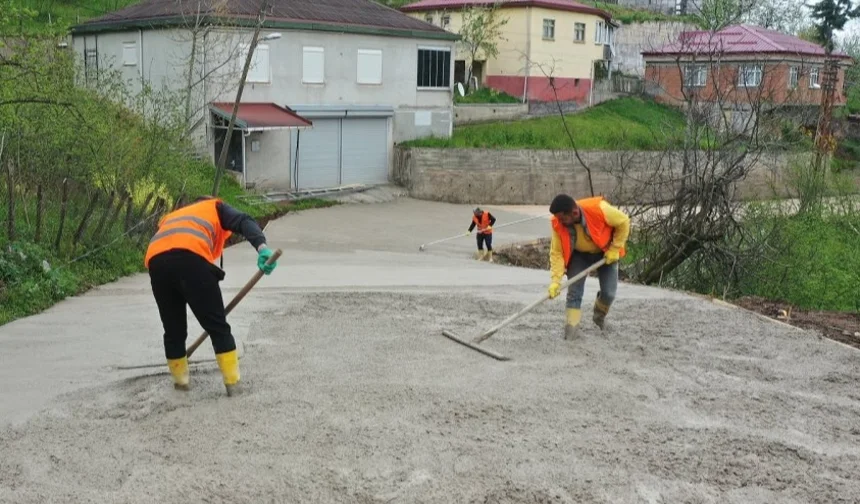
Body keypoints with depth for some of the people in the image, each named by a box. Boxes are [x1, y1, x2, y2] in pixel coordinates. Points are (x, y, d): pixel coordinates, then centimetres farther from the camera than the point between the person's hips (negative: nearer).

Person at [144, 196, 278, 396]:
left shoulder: (170, 218, 45)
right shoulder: (216, 207, 32)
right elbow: (243, 222, 9)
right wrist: (261, 247, -10)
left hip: (156, 260, 5)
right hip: (191, 256, -4)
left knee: (173, 329, 21)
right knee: (217, 326, 6)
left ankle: (180, 382, 34)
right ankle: (233, 384, 8)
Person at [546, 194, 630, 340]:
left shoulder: (599, 209, -38)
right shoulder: (558, 224, -29)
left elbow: (623, 222, -21)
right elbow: (557, 252, -23)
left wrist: (615, 249, -19)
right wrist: (556, 280, -32)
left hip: (606, 253, -1)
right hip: (579, 255, 1)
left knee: (609, 293, -2)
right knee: (574, 291, -12)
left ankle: (599, 316, 29)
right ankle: (571, 327, -5)